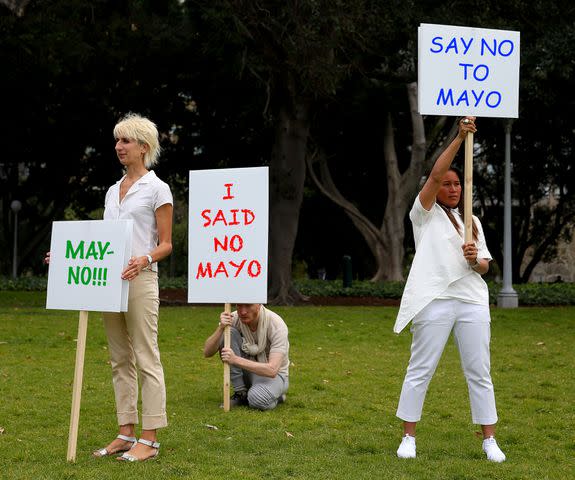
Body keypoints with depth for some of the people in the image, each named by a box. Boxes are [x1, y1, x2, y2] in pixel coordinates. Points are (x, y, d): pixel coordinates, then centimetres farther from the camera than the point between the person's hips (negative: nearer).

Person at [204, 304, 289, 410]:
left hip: (274, 376, -4)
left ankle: (276, 394, 0)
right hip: (248, 370, 4)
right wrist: (220, 328, -36)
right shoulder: (233, 319, -15)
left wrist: (235, 360, -42)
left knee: (257, 400, -38)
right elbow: (207, 352, -18)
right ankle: (240, 393, -11)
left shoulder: (277, 325, -26)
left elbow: (272, 370, -34)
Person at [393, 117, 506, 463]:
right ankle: (409, 438, 10)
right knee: (421, 371, 0)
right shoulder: (426, 214, 4)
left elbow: (485, 265, 16)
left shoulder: (472, 222, 18)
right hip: (434, 301, -4)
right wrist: (459, 138, -17)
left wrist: (476, 261, -8)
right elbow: (435, 175, -11)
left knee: (480, 373, 5)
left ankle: (490, 441, 11)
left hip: (472, 302, 4)